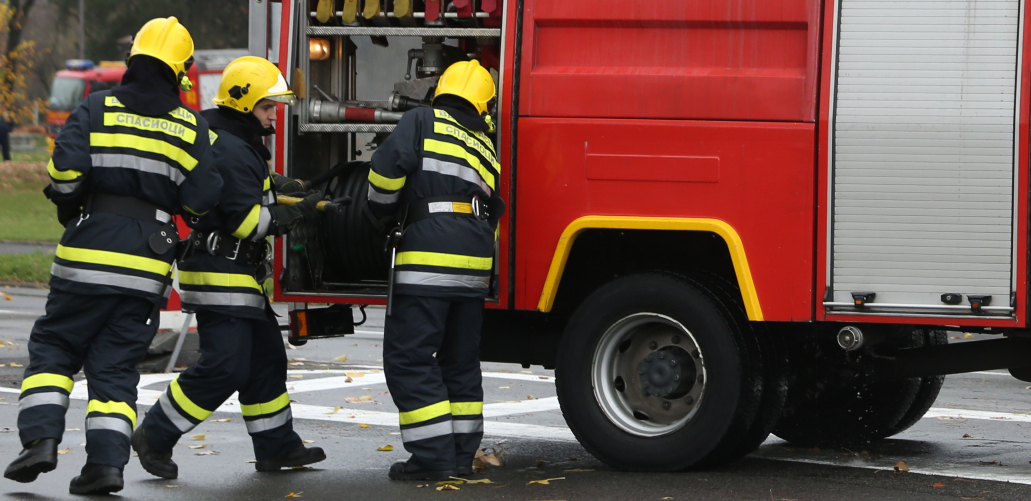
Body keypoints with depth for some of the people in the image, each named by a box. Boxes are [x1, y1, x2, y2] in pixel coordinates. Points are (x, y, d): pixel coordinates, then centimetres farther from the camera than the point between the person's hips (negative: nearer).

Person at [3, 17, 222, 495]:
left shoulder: (97, 110, -2)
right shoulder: (191, 127, 3)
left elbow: (66, 166, -14)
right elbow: (201, 197, -3)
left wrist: (67, 201, 6)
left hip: (88, 255, -2)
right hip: (147, 268, 2)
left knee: (53, 347, 12)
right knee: (115, 365, 8)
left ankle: (41, 438, -4)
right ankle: (107, 461, -4)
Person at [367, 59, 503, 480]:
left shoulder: (423, 121, 4)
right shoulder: (485, 147, 21)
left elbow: (389, 166, -9)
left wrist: (382, 209, 9)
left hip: (428, 256, -7)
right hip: (475, 262, 7)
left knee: (409, 358, -4)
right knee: (460, 360, 16)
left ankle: (434, 457, -8)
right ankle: (462, 454, 18)